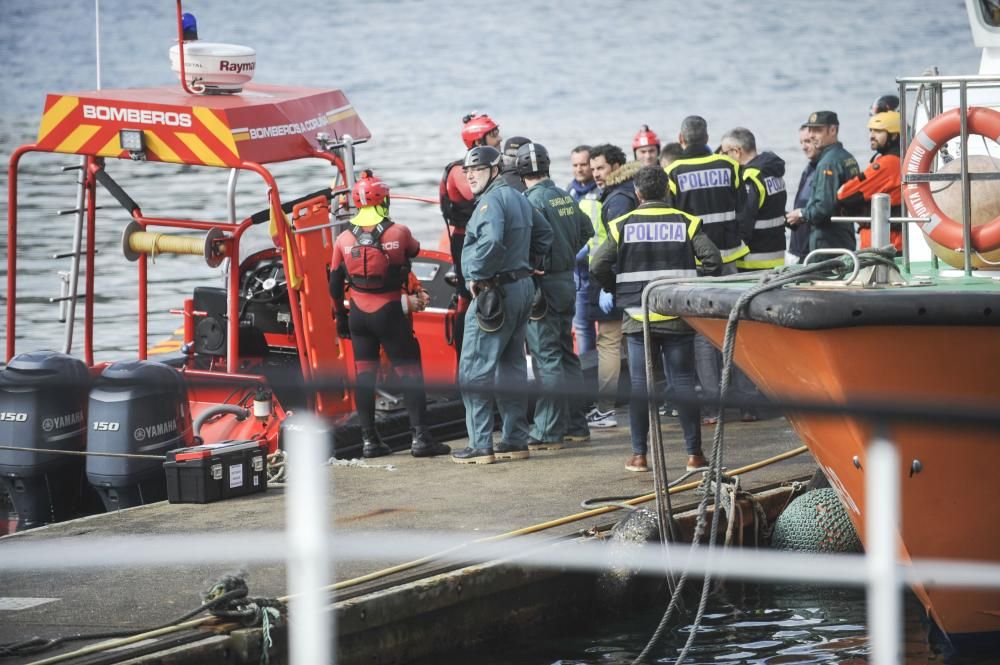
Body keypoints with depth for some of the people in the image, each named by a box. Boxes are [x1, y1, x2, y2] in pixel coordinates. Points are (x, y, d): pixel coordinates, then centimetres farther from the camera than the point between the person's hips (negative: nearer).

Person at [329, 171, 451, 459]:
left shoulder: (344, 240, -1)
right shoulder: (399, 233, -11)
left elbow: (335, 284, 6)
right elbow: (414, 250, 12)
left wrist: (341, 317, 18)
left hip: (358, 315, 4)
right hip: (390, 313, -4)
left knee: (364, 375, 10)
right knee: (410, 372, 1)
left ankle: (369, 440, 10)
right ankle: (420, 437, -5)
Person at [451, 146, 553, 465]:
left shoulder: (492, 200, -16)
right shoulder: (518, 198, 16)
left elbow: (491, 241, -32)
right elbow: (543, 232, 29)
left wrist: (478, 275, -20)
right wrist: (532, 265, 24)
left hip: (494, 292, -10)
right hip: (522, 287, 10)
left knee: (474, 370, -6)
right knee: (511, 367, 15)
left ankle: (480, 445, -8)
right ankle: (515, 440, 17)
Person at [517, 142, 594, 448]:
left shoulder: (533, 201, -16)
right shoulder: (566, 197, 9)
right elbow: (586, 230, 23)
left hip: (544, 284, -8)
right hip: (567, 281, 8)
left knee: (547, 359, -6)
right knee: (566, 355, 16)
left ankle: (548, 432, -6)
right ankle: (576, 426, 21)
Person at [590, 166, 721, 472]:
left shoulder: (623, 226, 1)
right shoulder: (686, 223, 0)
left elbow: (598, 268, -4)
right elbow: (712, 260, -9)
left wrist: (619, 290, 13)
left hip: (638, 318, 0)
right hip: (679, 318, 0)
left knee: (640, 384, 5)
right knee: (683, 382, 3)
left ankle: (639, 455, 5)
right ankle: (694, 453, 2)